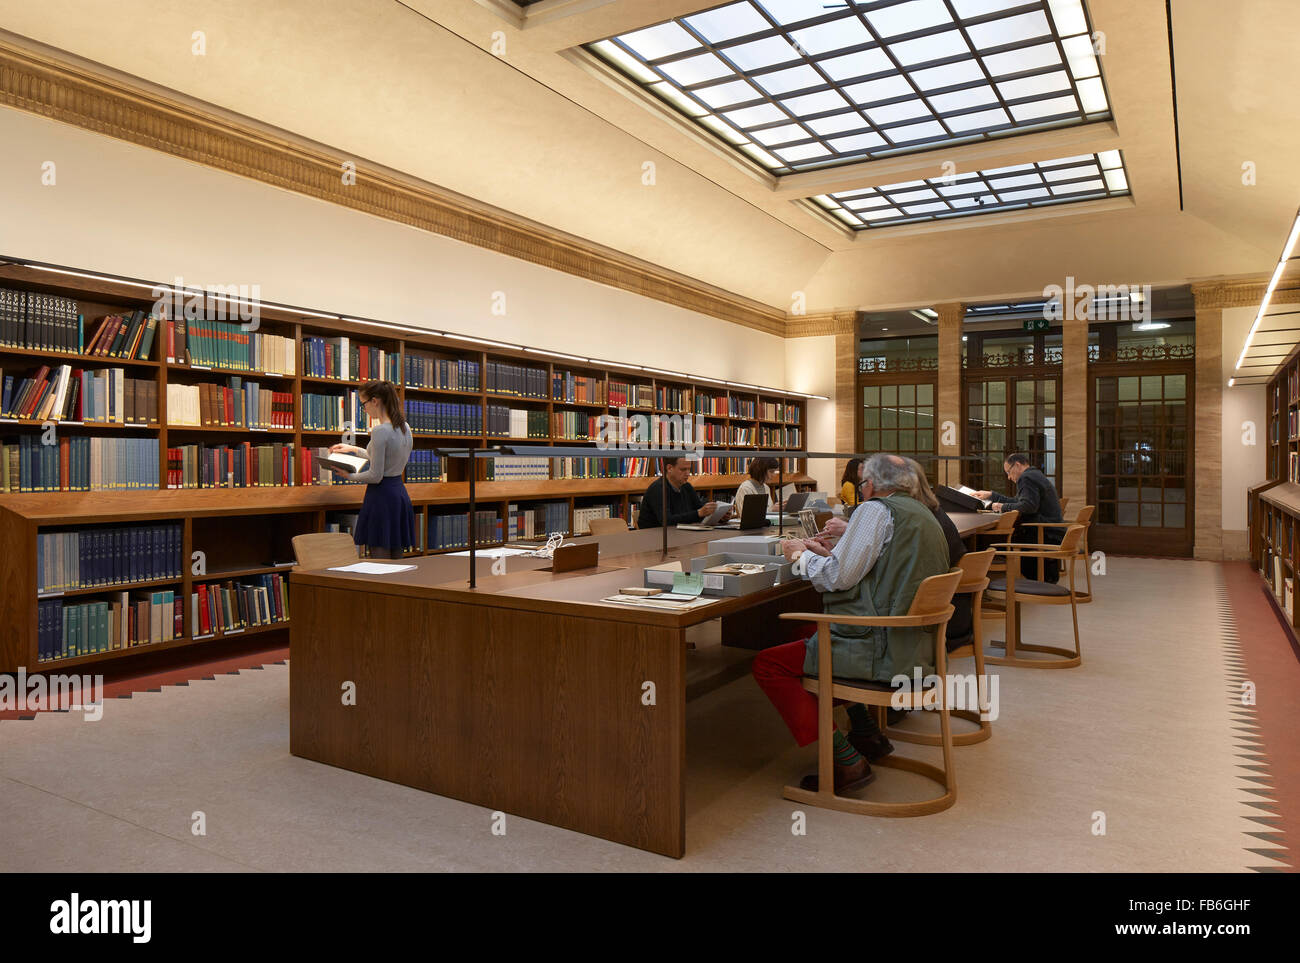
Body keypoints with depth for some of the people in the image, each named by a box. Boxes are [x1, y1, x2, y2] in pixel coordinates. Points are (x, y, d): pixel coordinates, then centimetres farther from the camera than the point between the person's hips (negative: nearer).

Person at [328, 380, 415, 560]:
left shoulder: (379, 431, -17)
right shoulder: (405, 427, 8)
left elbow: (375, 476, -17)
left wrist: (350, 475, -1)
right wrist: (354, 449, 28)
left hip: (381, 497, -9)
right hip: (401, 494, 9)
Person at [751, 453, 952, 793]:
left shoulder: (876, 510, -10)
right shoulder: (923, 515, 18)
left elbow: (839, 577, -18)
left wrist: (801, 556, 1)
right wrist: (832, 553, 23)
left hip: (884, 648, -10)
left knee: (768, 664, -8)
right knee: (808, 635, 30)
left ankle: (847, 761, -10)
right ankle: (867, 732, 27)